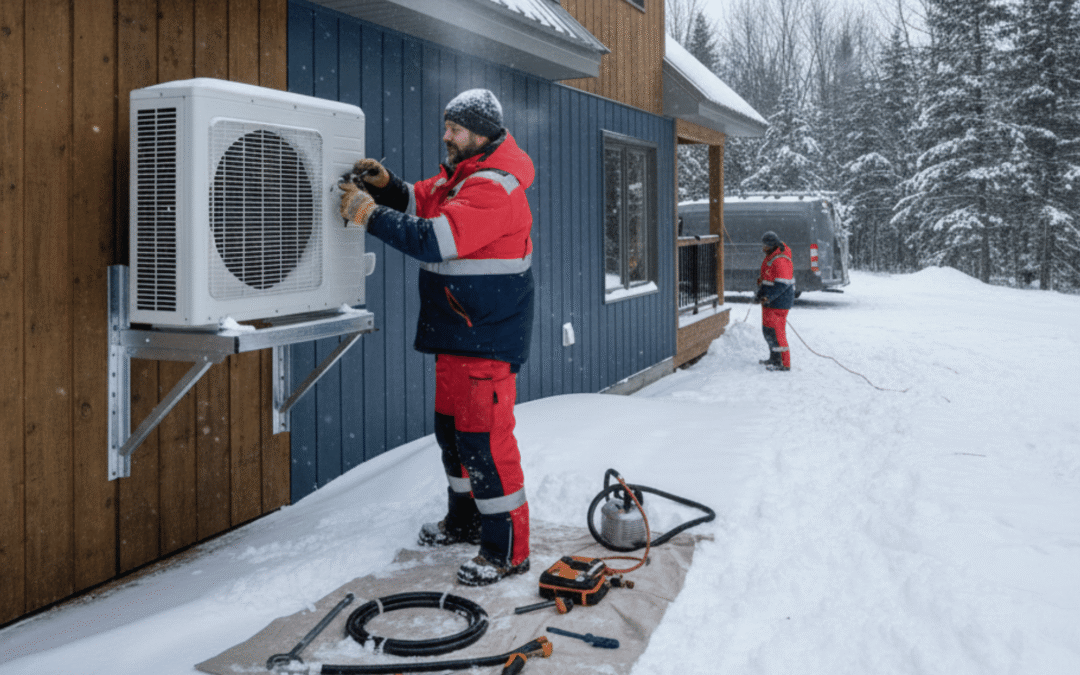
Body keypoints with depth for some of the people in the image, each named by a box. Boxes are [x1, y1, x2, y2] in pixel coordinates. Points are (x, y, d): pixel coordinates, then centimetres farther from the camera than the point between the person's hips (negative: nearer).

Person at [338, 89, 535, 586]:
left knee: (485, 437, -8)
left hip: (487, 339, -10)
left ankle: (508, 549, 2)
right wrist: (385, 185, 2)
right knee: (452, 428, 19)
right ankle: (464, 521, 36)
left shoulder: (494, 188, -20)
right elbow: (420, 202, 23)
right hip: (456, 332, 11)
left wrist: (369, 214, -21)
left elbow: (436, 240, -28)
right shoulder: (458, 175, 13)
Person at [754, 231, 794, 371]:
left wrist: (768, 297, -28)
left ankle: (784, 363, -5)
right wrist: (759, 293, 12)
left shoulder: (780, 260, -22)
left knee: (776, 331, -10)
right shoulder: (770, 257, 12)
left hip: (778, 302, -11)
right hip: (769, 301, 11)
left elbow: (782, 283, -26)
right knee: (768, 330, 20)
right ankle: (774, 358, 34)